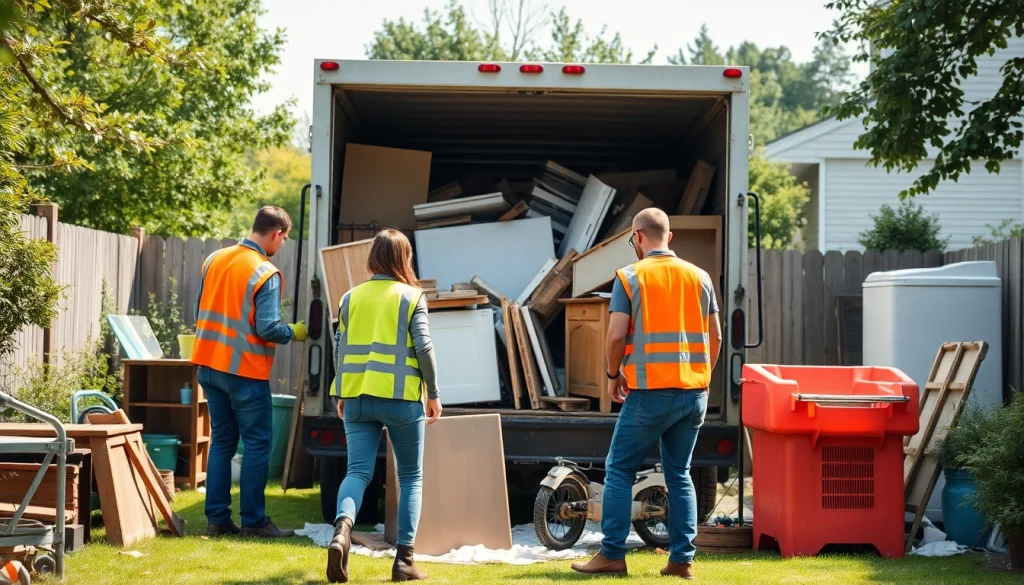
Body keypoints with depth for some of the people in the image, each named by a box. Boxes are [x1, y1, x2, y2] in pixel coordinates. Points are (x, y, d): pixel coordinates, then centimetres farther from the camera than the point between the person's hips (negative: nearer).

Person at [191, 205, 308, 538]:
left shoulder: (214, 260, 7)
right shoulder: (266, 274, -14)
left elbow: (200, 311, 14)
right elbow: (267, 328, -18)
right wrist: (294, 333, 0)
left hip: (209, 365, 7)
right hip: (245, 371, -7)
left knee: (222, 441, 13)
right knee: (257, 443, 2)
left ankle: (217, 519, 12)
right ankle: (253, 521, 3)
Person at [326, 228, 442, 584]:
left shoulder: (352, 297, 9)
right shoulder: (412, 297, -2)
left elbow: (340, 349, 11)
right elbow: (423, 347, -6)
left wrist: (341, 395, 20)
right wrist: (433, 394, 3)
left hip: (357, 396, 3)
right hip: (400, 397, -3)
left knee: (358, 472, 0)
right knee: (411, 478, 9)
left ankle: (342, 529, -29)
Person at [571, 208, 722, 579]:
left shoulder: (630, 277, -4)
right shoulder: (699, 277, 9)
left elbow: (617, 335, -10)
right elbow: (715, 336, 10)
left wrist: (613, 375, 6)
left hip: (650, 392, -5)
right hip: (694, 394, 5)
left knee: (619, 470, 5)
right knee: (679, 475, 12)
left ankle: (612, 555, 3)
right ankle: (682, 560, 9)